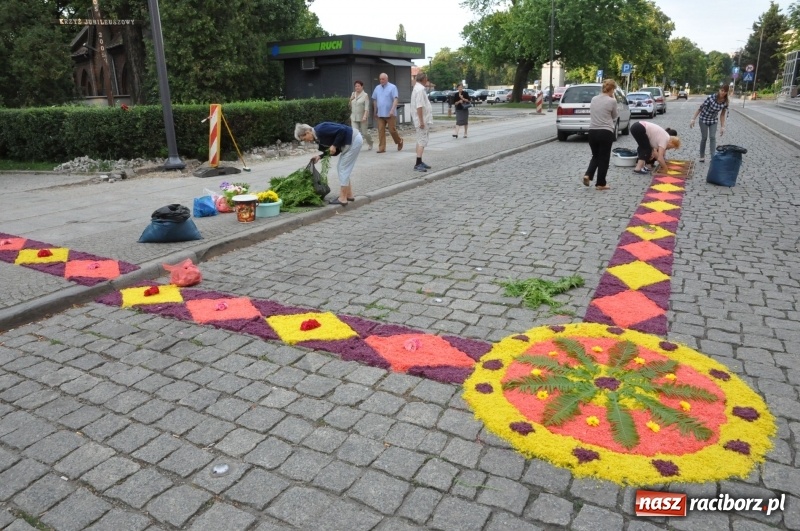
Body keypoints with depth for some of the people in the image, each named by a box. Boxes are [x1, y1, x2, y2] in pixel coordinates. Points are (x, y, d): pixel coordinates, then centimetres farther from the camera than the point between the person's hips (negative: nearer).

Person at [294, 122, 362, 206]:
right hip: (349, 142, 10)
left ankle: (342, 199, 0)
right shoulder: (318, 137, 8)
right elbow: (328, 150, 15)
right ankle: (349, 195, 21)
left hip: (354, 140, -10)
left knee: (343, 169, -5)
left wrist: (334, 146, -19)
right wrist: (319, 156, 2)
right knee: (340, 168, 15)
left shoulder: (321, 130, -21)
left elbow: (342, 130, -24)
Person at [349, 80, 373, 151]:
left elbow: (367, 107, -14)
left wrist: (365, 116, -26)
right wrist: (351, 99, -2)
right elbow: (350, 105, 18)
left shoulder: (365, 95, -6)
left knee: (364, 133, 5)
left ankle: (370, 143, 33)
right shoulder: (353, 94, 9)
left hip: (362, 118, -4)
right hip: (354, 118, 4)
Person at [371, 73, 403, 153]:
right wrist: (375, 111, 20)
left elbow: (395, 100, -12)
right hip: (380, 114, 4)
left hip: (390, 114, -4)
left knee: (392, 130, -3)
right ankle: (381, 148, 0)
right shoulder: (377, 88, 12)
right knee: (381, 131, -2)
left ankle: (399, 142, 23)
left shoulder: (392, 87, -3)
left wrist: (392, 110, -25)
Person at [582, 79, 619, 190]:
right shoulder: (611, 101, -9)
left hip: (592, 131, 5)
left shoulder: (594, 99, 6)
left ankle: (588, 175, -2)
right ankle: (600, 184, 11)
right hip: (605, 132, -5)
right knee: (604, 158, 6)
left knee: (595, 156, 20)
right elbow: (615, 116, 7)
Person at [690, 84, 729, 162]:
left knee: (713, 137, -6)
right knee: (704, 138, 2)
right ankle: (702, 156, 17)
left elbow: (723, 114, -3)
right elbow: (700, 108, -18)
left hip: (713, 120, 3)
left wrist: (722, 127, -3)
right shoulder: (711, 97, -25)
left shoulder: (726, 102, -12)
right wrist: (693, 119, -19)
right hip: (704, 119, -3)